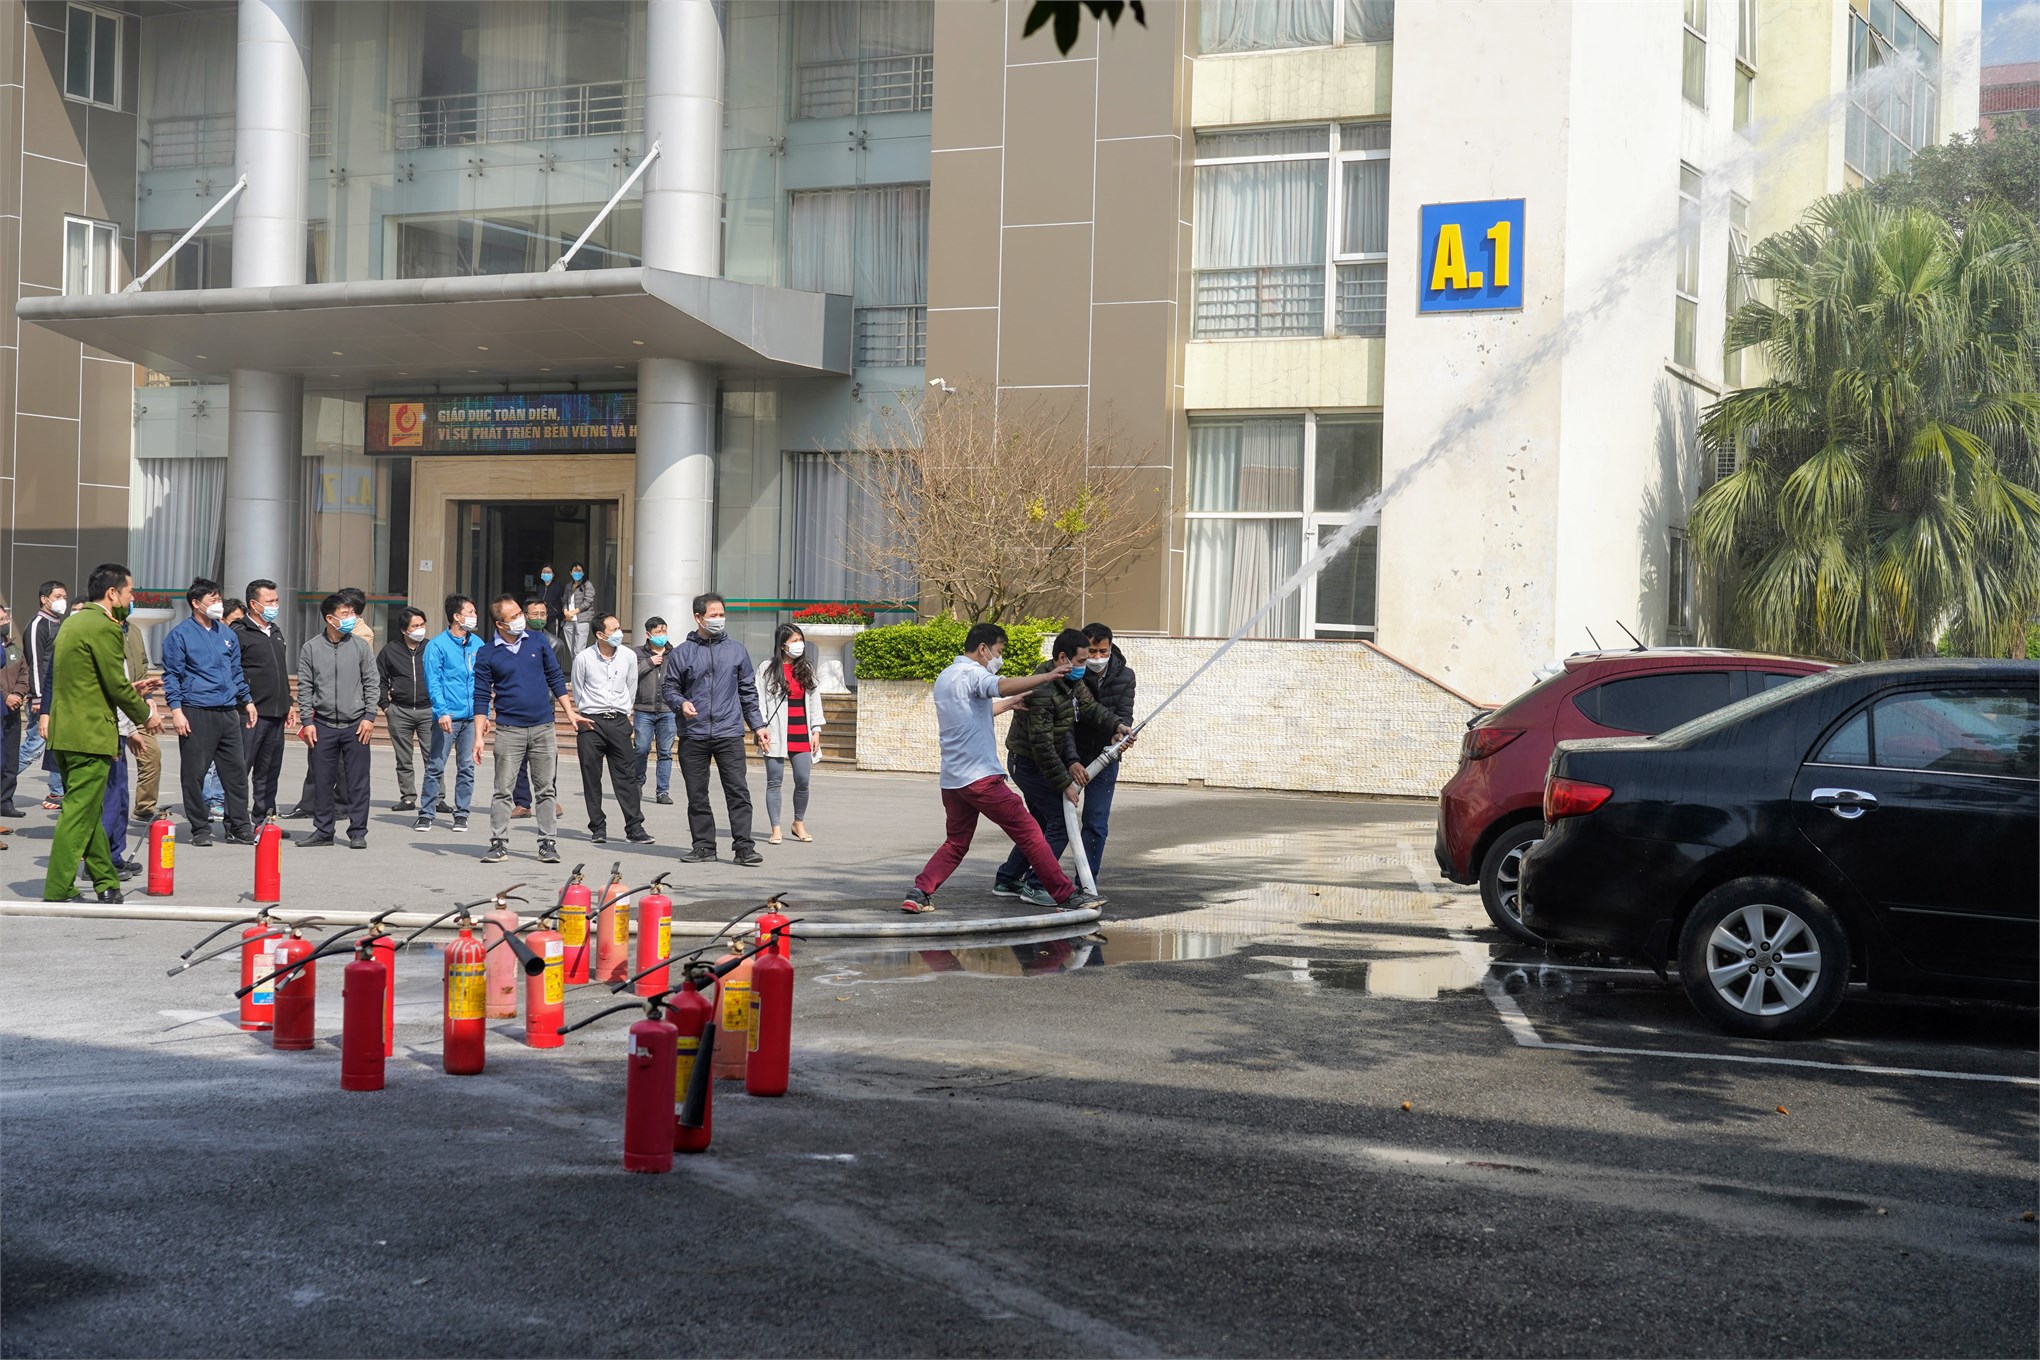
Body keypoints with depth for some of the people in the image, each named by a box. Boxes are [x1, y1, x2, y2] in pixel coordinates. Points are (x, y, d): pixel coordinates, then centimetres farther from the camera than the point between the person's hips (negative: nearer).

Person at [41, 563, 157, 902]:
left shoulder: (72, 623, 16)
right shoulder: (103, 627, -13)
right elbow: (116, 685, -14)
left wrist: (129, 692, 25)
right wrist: (145, 715, 2)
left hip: (63, 733, 10)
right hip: (90, 735, -10)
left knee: (88, 813, 17)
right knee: (79, 817, -7)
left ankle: (107, 882, 27)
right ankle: (55, 894, -7)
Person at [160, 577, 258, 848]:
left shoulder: (227, 634, 15)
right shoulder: (180, 635, -2)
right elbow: (171, 675, -4)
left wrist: (247, 701, 20)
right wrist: (176, 709, -12)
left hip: (228, 712, 5)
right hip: (196, 712, -5)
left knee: (236, 770, 5)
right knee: (194, 773, -1)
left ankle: (239, 827, 12)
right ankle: (200, 829, 7)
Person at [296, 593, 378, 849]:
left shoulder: (360, 647, 4)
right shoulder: (310, 648, 4)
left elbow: (372, 684, 5)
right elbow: (304, 687, 5)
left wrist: (369, 716, -4)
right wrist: (307, 721, -1)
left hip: (355, 725, 0)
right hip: (323, 726, 0)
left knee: (358, 782, 0)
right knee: (322, 782, 5)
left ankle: (358, 833, 7)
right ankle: (323, 831, 15)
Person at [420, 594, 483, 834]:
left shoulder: (478, 644, 11)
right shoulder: (437, 645, -4)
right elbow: (433, 682, -9)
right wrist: (442, 711, -18)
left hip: (471, 717, 4)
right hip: (448, 716, -4)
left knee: (467, 768, 7)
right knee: (435, 767, -2)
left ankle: (461, 814, 15)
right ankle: (426, 813, 4)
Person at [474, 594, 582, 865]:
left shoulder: (538, 642, 5)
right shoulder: (487, 655, -2)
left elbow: (555, 678, 13)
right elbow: (482, 697, 0)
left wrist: (570, 711, 8)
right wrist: (479, 735, -6)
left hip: (543, 728, 2)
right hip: (509, 730, -2)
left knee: (545, 790, 5)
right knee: (503, 790, -1)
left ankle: (547, 843, 10)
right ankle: (499, 843, 5)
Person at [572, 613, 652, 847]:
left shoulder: (629, 656, 2)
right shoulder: (583, 658, -5)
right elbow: (577, 691, 9)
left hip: (619, 721, 1)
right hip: (591, 722, -1)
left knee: (626, 775, -2)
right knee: (591, 777, 1)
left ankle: (635, 827, 0)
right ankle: (598, 828, 10)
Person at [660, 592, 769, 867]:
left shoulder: (736, 650, 11)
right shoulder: (682, 653, 6)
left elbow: (748, 691, 15)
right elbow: (668, 688, 10)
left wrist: (757, 725, 11)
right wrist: (681, 703, -11)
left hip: (729, 733, 0)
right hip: (693, 736, 0)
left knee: (738, 791, -8)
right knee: (697, 795, 5)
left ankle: (743, 846, -6)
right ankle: (703, 845, 15)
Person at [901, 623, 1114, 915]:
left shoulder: (945, 677, 22)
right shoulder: (971, 673, -9)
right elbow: (1002, 686, -30)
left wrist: (1008, 704, 33)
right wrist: (1048, 676, -28)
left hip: (952, 779, 9)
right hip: (980, 776, -9)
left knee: (956, 844, 18)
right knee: (1028, 833, -5)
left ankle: (919, 892, 2)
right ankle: (1066, 895, -3)